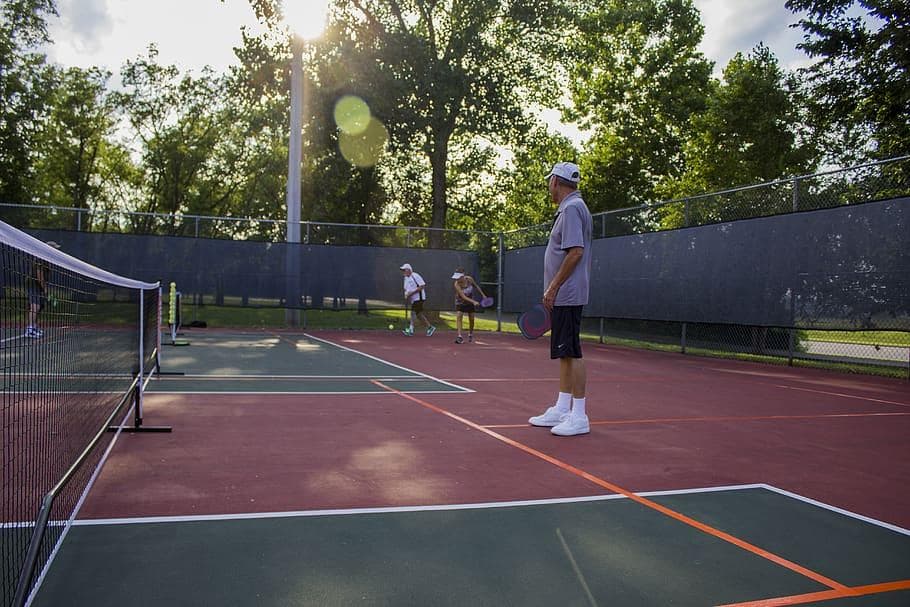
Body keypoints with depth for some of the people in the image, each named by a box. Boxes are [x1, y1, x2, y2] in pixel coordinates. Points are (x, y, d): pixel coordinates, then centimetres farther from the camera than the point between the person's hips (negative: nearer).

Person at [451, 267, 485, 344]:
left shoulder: (469, 279, -22)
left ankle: (470, 334, 36)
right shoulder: (457, 284, -31)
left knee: (471, 319, 9)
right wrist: (474, 302, -45)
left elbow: (476, 286, -1)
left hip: (470, 302, 3)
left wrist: (482, 295, 5)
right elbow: (463, 296, -36)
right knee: (458, 316, -24)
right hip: (460, 302, -3)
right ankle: (460, 337, -28)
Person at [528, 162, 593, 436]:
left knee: (571, 353, -7)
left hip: (567, 294, -10)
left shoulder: (572, 208, -12)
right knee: (565, 354, 13)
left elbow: (576, 252, -21)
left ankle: (579, 416, -1)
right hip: (563, 297, 10)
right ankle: (562, 409, 20)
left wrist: (553, 287, -18)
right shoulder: (569, 208, 18)